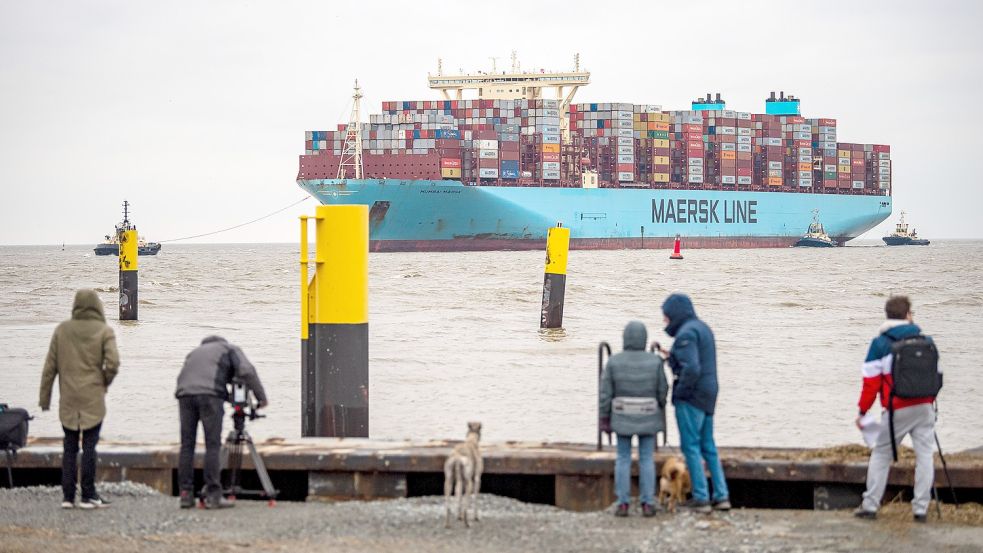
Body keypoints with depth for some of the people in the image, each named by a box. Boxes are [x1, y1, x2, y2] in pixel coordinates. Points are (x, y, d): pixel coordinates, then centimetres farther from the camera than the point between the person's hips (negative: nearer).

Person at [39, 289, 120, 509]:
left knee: (69, 448, 8)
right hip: (93, 399, -2)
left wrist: (45, 397, 10)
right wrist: (105, 382, 6)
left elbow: (50, 366, 4)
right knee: (89, 446, 1)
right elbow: (113, 363, -14)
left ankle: (68, 496, 6)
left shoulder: (61, 330, 4)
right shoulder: (104, 331, -4)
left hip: (68, 400, 2)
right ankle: (88, 495, 1)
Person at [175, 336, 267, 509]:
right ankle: (213, 495, -8)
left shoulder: (195, 351, 37)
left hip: (185, 393, 4)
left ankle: (186, 494, 4)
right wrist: (261, 398, 9)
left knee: (187, 445, 7)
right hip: (210, 394, -4)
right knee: (213, 446, -3)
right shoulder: (231, 350, 22)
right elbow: (247, 371, 6)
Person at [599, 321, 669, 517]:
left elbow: (605, 394, -8)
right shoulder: (654, 361, -10)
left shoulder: (614, 362, -10)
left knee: (623, 460, 8)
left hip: (623, 417, 0)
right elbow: (662, 391, -3)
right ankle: (647, 505, 6)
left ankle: (623, 505, 5)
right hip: (648, 417, 0)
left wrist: (604, 419, 1)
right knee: (647, 460, 8)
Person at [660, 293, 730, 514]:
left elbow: (691, 369, -26)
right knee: (707, 446, 13)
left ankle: (701, 497, -1)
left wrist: (680, 392, -13)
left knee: (690, 446, -2)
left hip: (690, 396, -9)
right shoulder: (702, 328, 13)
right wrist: (673, 357, 15)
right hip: (708, 394, 9)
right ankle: (722, 496, 12)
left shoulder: (686, 333, -16)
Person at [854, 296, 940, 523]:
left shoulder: (880, 344, -4)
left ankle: (870, 505, 7)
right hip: (924, 407, 2)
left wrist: (862, 411, 4)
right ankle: (921, 508, 3)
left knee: (881, 454, 9)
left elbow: (871, 382, -5)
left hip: (897, 410, -2)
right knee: (925, 456, 6)